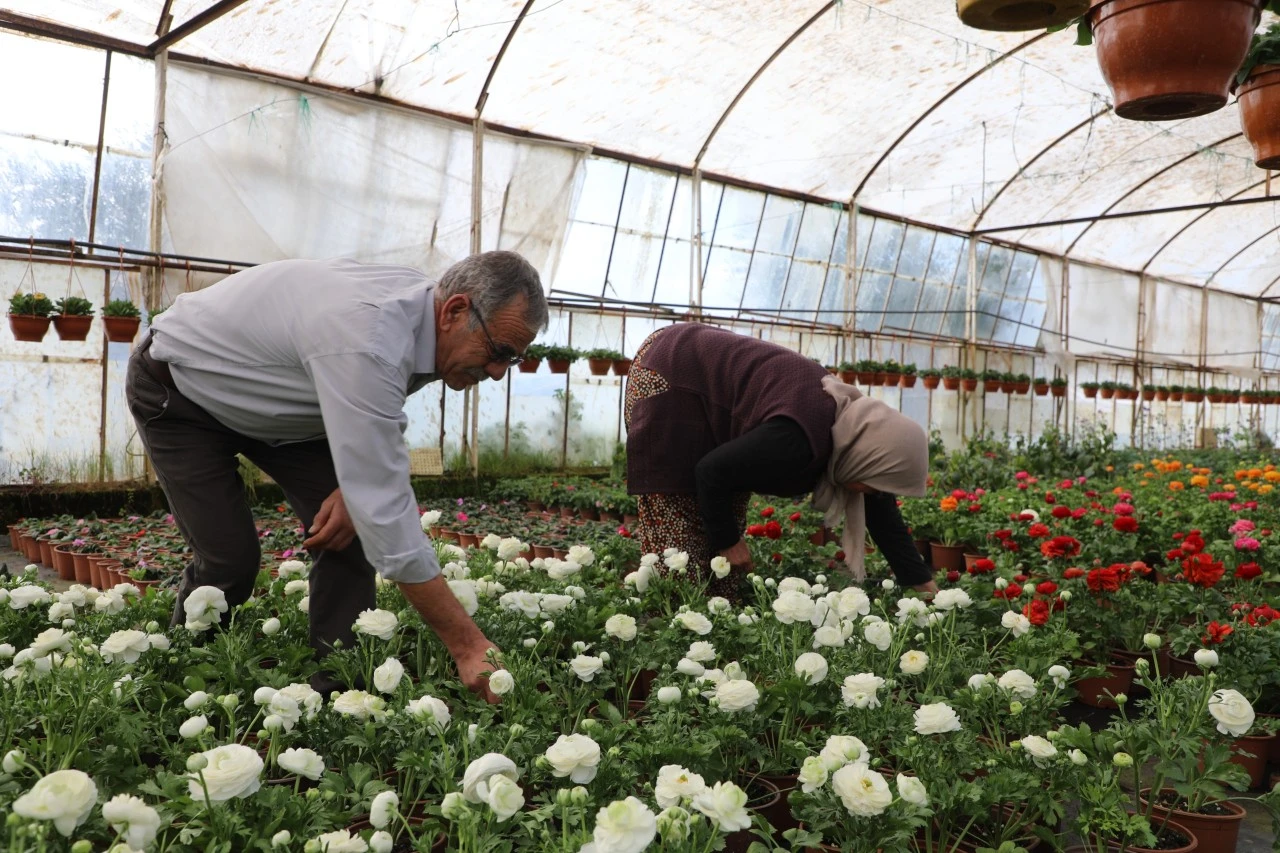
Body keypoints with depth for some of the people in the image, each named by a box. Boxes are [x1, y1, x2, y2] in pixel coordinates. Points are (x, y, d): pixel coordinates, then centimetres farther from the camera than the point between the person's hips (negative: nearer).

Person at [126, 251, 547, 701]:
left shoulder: (420, 299, -15)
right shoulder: (366, 343, -42)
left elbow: (377, 423, 3)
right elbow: (388, 511, -44)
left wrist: (352, 487, -17)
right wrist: (468, 645, -41)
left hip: (267, 403, 7)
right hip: (176, 391, -7)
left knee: (349, 534, -8)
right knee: (230, 559, -13)